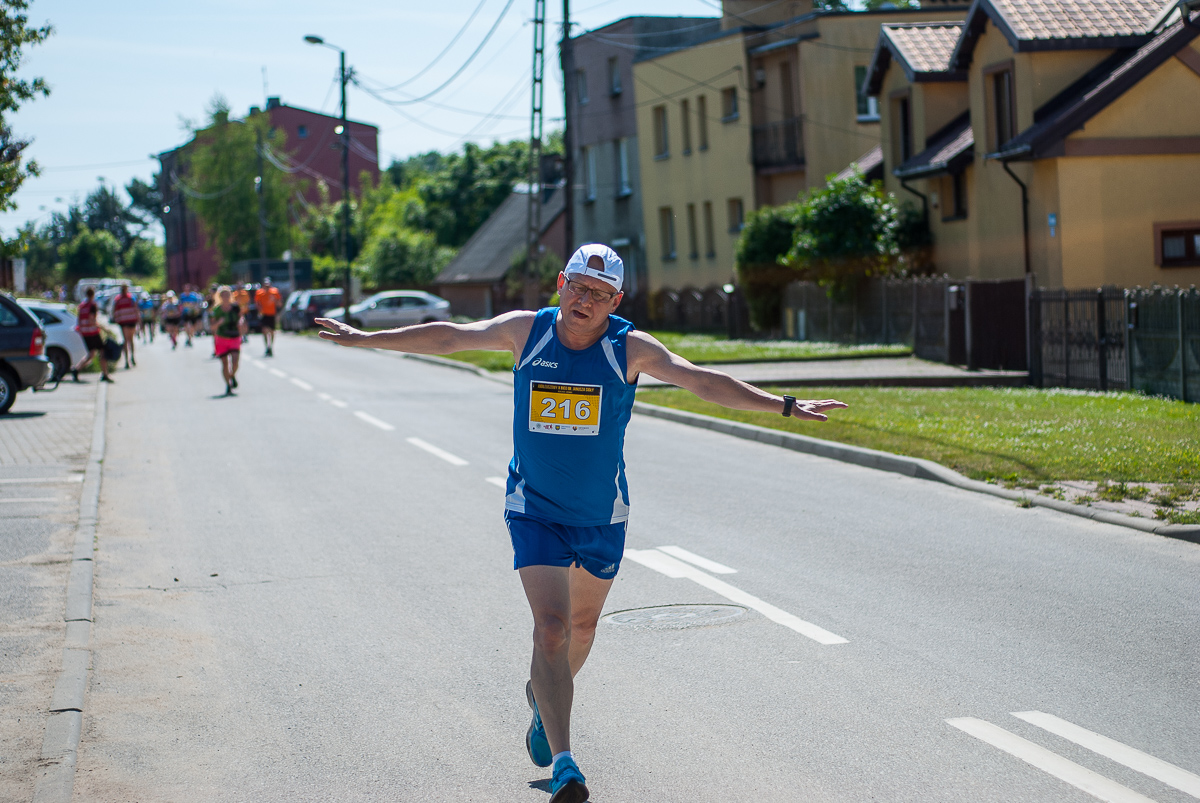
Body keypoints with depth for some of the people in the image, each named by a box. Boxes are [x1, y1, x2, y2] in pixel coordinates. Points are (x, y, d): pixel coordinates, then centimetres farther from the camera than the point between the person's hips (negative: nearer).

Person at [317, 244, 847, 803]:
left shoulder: (630, 348, -11)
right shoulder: (525, 331, -8)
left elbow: (703, 382, -15)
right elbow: (447, 337, 2)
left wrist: (784, 406, -23)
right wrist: (365, 339, 7)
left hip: (602, 516, 2)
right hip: (535, 511, -2)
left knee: (582, 624, 19)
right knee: (551, 627, -15)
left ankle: (545, 700, 51)